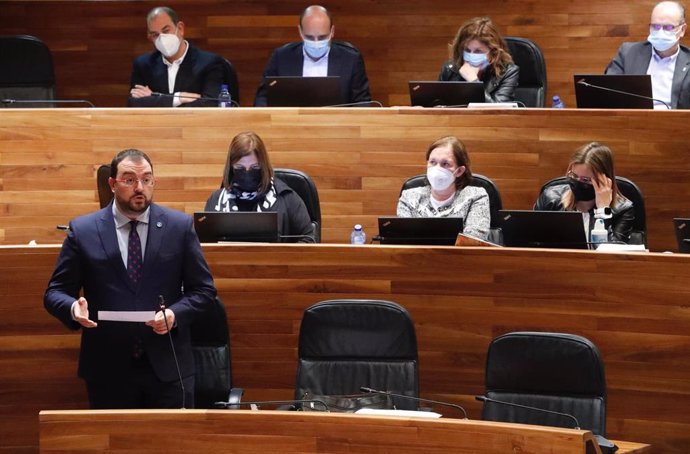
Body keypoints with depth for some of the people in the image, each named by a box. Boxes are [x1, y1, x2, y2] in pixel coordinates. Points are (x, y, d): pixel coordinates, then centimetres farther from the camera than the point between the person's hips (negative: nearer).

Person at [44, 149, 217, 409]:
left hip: (168, 368, 0)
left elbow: (203, 289, 7)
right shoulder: (83, 231, 3)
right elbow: (55, 292, 5)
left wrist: (175, 314, -12)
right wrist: (73, 308, -18)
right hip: (108, 370, 0)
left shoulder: (180, 226, 5)